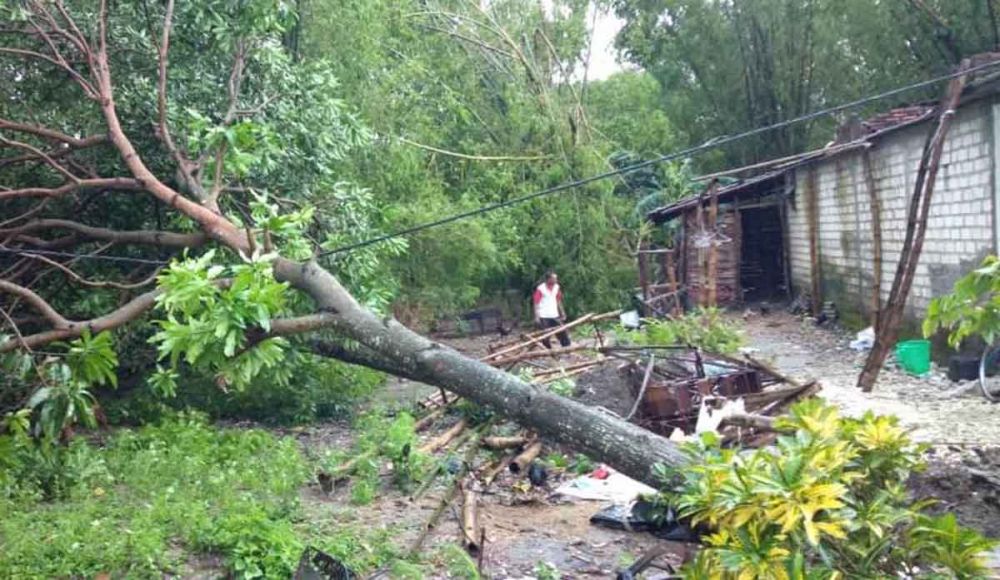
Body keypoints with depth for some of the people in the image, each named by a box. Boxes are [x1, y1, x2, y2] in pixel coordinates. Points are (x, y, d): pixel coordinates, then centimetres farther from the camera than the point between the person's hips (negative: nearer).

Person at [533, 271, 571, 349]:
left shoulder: (556, 287, 6)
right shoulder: (540, 289, -12)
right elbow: (536, 303, -11)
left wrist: (562, 313, 13)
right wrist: (537, 317, -16)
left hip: (555, 316, 5)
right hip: (544, 317, -5)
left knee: (562, 333, 2)